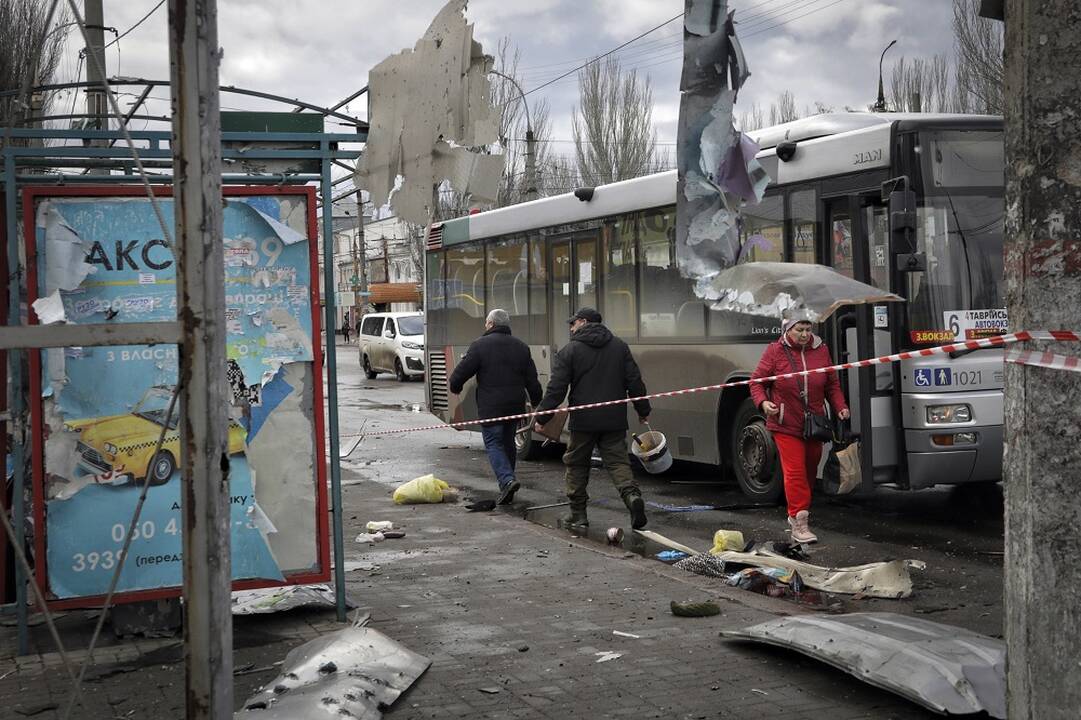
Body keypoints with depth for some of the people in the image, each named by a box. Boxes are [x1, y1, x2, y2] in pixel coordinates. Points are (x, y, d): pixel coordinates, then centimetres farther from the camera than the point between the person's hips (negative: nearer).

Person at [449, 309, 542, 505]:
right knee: (508, 443, 17)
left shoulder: (480, 345, -8)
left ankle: (507, 480, -21)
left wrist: (455, 388, 12)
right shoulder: (521, 347, 9)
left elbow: (461, 373, -9)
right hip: (515, 405, 5)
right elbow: (532, 380, 9)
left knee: (493, 444, 0)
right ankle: (507, 490, 22)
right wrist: (537, 405, 18)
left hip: (490, 406, -5)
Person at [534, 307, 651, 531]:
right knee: (617, 461, 5)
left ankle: (578, 514, 13)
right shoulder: (619, 347, 8)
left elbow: (556, 389, -8)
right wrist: (643, 410, 16)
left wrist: (542, 417, -2)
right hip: (614, 420, 3)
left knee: (576, 464, 11)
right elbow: (634, 381, 7)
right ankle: (631, 494, -23)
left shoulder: (569, 351, -3)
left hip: (583, 420, -3)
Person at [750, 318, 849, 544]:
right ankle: (799, 523, -7)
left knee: (810, 471, 14)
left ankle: (798, 514, 32)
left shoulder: (821, 350, 5)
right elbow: (756, 382, 0)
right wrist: (763, 402, -19)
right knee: (795, 472, -10)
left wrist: (840, 407, -2)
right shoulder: (775, 351, -5)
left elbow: (832, 384, 13)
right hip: (786, 425, -4)